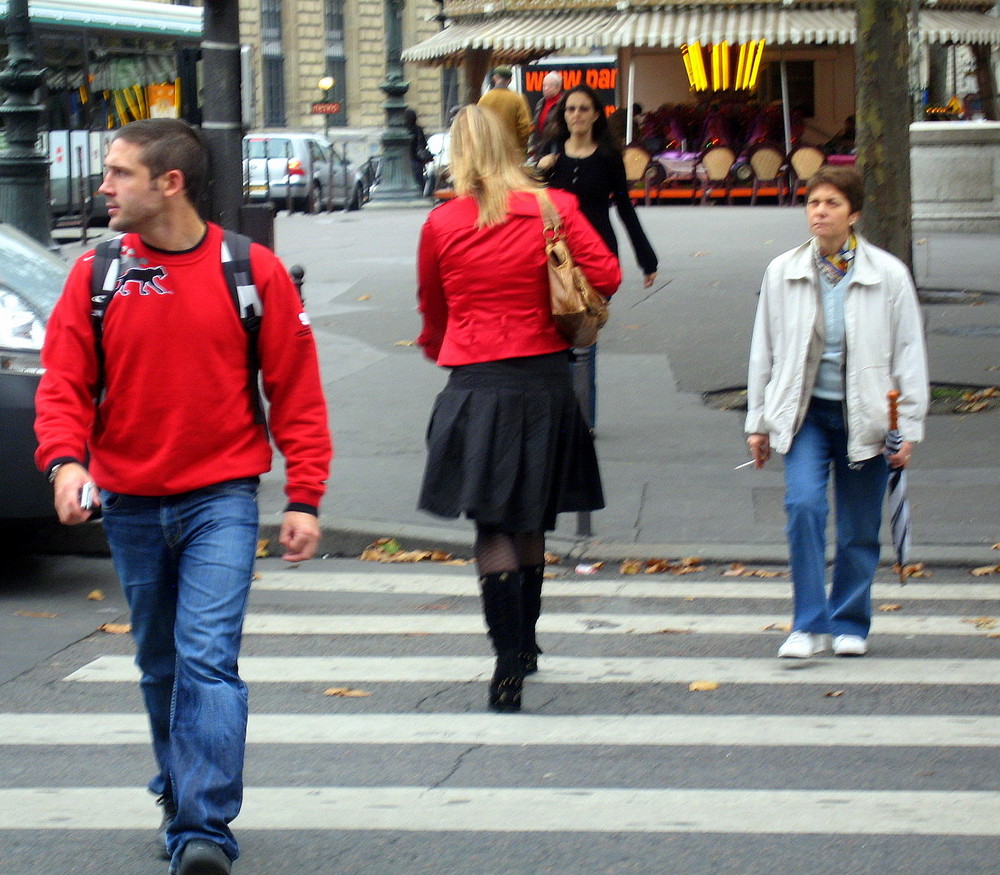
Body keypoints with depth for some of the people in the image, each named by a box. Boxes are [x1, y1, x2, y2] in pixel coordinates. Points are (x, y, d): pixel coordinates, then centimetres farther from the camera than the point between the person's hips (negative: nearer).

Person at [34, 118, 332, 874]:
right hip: (130, 503, 4)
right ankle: (179, 798, 32)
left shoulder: (253, 272, -5)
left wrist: (305, 499, -4)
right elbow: (64, 382, 0)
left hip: (221, 499, -3)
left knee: (208, 658, -15)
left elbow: (297, 390, 0)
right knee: (159, 664, 15)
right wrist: (65, 458, -20)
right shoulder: (97, 274, 1)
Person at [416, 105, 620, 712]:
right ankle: (526, 640, 32)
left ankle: (510, 661, -11)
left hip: (477, 386, -2)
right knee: (531, 524, 17)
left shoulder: (442, 224, -3)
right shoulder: (554, 209, -2)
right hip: (545, 379, 2)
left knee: (493, 527, 0)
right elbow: (607, 275, -5)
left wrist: (436, 349, 33)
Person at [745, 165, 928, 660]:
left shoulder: (888, 275, -3)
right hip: (805, 412, 1)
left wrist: (909, 428, -2)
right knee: (803, 504, -19)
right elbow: (764, 350, 10)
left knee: (859, 529, 6)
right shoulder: (783, 273, 3)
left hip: (863, 415, 0)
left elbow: (909, 354, 1)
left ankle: (850, 624, 23)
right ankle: (809, 624, -13)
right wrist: (758, 423, 10)